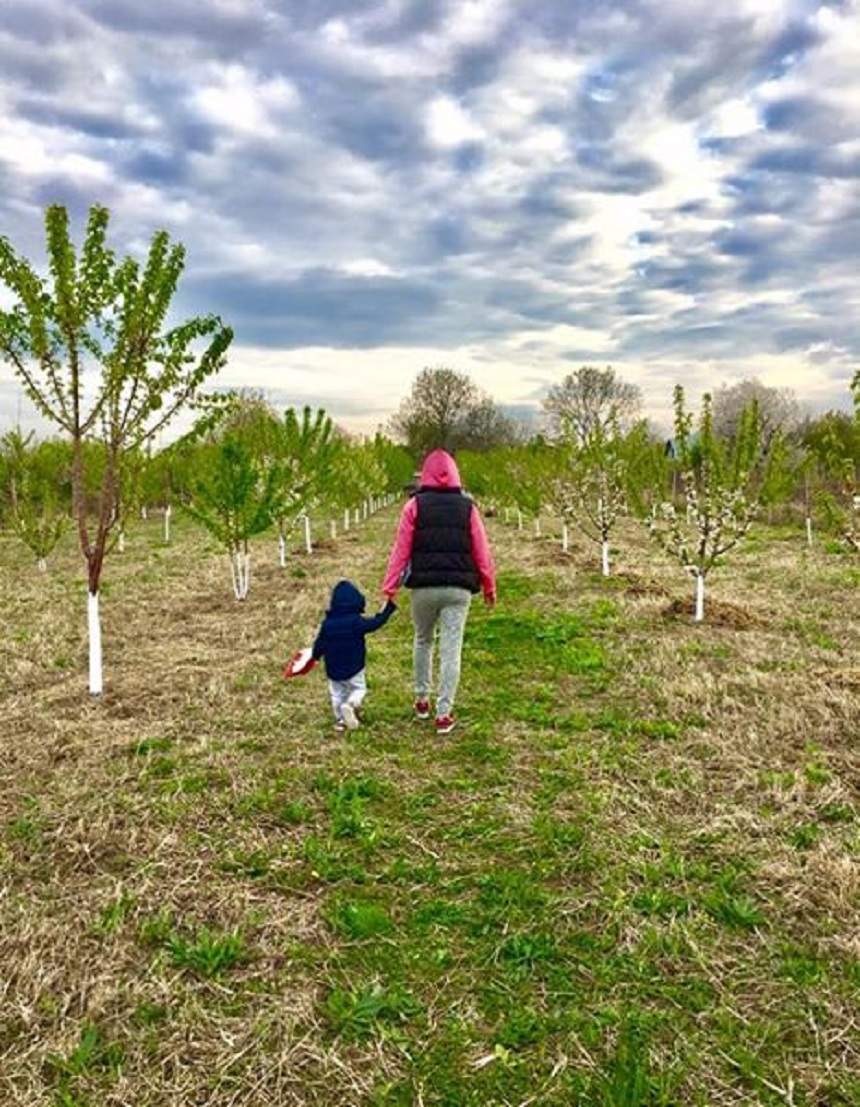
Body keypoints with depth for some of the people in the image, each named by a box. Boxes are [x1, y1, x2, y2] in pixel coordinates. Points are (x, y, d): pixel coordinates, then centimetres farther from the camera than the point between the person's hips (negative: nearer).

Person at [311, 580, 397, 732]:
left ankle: (340, 719, 12)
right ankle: (351, 704, -18)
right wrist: (389, 607, -8)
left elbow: (319, 643, 4)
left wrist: (315, 655, 24)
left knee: (337, 693, 18)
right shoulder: (356, 621, -15)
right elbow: (375, 623, -15)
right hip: (354, 667, -3)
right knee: (359, 689, 11)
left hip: (333, 669, 3)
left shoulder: (327, 623, -4)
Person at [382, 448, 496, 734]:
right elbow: (481, 552, 4)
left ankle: (422, 700, 29)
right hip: (458, 588, 0)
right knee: (451, 649, 2)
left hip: (424, 587, 0)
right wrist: (489, 586, 14)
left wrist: (390, 587, -1)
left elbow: (401, 549, -4)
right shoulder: (467, 507, 4)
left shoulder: (415, 505, 0)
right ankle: (444, 713, 3)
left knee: (423, 641, 21)